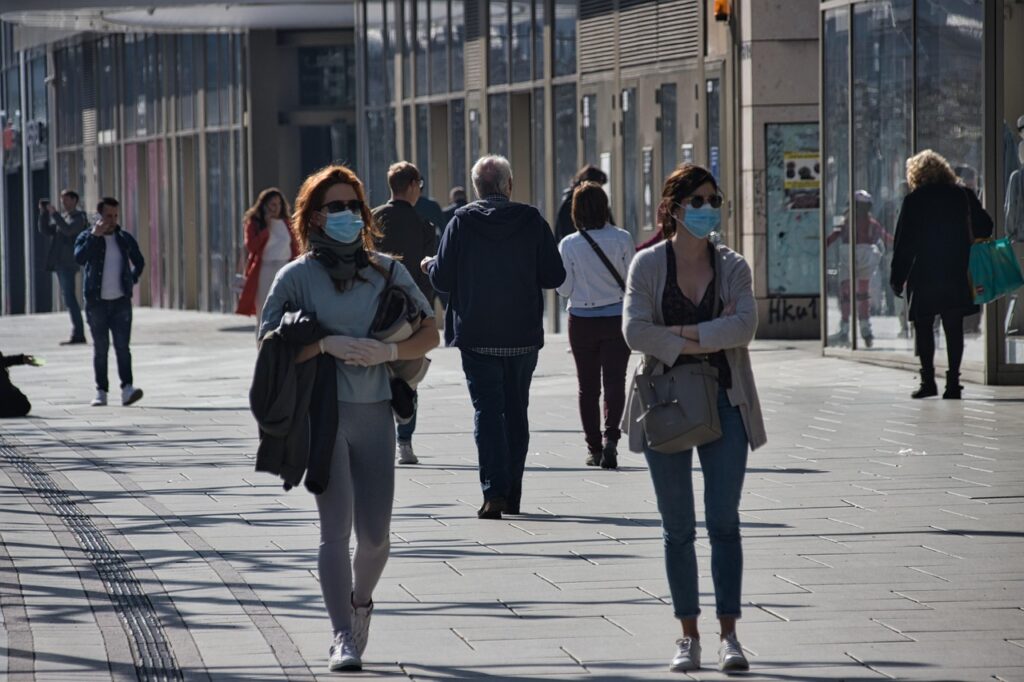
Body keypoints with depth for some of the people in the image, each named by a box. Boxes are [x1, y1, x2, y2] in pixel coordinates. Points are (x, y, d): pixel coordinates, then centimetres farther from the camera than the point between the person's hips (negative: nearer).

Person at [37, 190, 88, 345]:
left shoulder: (79, 218, -5)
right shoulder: (63, 217, 19)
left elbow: (68, 230, -23)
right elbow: (46, 230, 13)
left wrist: (54, 213, -21)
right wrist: (44, 213, 2)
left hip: (68, 263, -9)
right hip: (60, 263, 9)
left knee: (69, 297, -12)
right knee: (68, 298, 9)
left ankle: (78, 334, -13)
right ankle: (78, 333, 12)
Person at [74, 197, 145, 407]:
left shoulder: (125, 239, 9)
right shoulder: (87, 238, 0)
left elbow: (139, 261, 24)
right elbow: (79, 258, -21)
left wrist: (133, 279, 8)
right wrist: (95, 235, -24)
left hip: (121, 301, 1)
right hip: (97, 302, -1)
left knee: (122, 346, -9)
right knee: (100, 348, 3)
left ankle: (127, 389, -16)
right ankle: (101, 391, 7)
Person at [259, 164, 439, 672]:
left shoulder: (386, 270, 9)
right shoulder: (296, 276, 3)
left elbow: (429, 332, 9)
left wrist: (389, 351, -9)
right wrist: (325, 345, -16)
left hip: (375, 413, 3)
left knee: (374, 534, 4)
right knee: (337, 529, -10)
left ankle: (360, 600, 35)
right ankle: (343, 637, -8)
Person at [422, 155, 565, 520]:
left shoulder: (462, 222, -7)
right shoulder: (533, 222, -3)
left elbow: (442, 278, -7)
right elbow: (554, 276, -1)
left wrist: (429, 265, 16)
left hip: (477, 336, -2)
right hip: (523, 337, 2)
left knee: (487, 410, 0)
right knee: (515, 410, 14)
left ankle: (494, 490, -13)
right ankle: (512, 494, 17)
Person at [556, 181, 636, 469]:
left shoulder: (568, 245, -9)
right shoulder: (623, 240, -8)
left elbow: (564, 288, -3)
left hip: (582, 321, 0)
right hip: (617, 318, 0)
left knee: (588, 386, 10)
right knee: (614, 380, 1)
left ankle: (594, 447, 13)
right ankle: (610, 437, -20)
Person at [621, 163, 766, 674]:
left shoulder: (732, 266, 4)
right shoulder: (648, 265, -1)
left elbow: (744, 324, -13)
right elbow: (634, 330, -15)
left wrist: (684, 333, -17)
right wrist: (707, 341, -15)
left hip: (724, 402, 0)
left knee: (724, 521, -3)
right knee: (678, 529, 5)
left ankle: (728, 634, 0)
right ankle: (688, 636, 13)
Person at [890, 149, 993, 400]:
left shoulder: (913, 201, -7)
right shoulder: (963, 196, 3)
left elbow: (903, 242, -6)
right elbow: (985, 227, 9)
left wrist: (897, 277, -2)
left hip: (924, 275, -3)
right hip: (957, 274, 3)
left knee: (923, 327, 6)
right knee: (954, 329, 6)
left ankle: (928, 380, 0)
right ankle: (953, 381, 2)